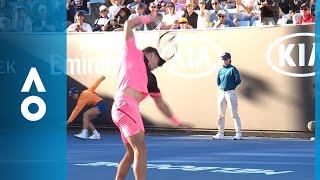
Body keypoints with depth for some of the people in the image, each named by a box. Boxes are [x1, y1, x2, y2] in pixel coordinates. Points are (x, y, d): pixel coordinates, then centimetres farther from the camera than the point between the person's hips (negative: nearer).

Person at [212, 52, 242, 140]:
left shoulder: (233, 69, -4)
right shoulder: (221, 70, 14)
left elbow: (238, 80, -10)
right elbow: (218, 81, 22)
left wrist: (231, 86, -3)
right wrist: (221, 87, 9)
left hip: (231, 93, -7)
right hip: (221, 93, 7)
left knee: (234, 113, -10)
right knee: (220, 114, 8)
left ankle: (239, 134, -10)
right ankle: (220, 133, 15)